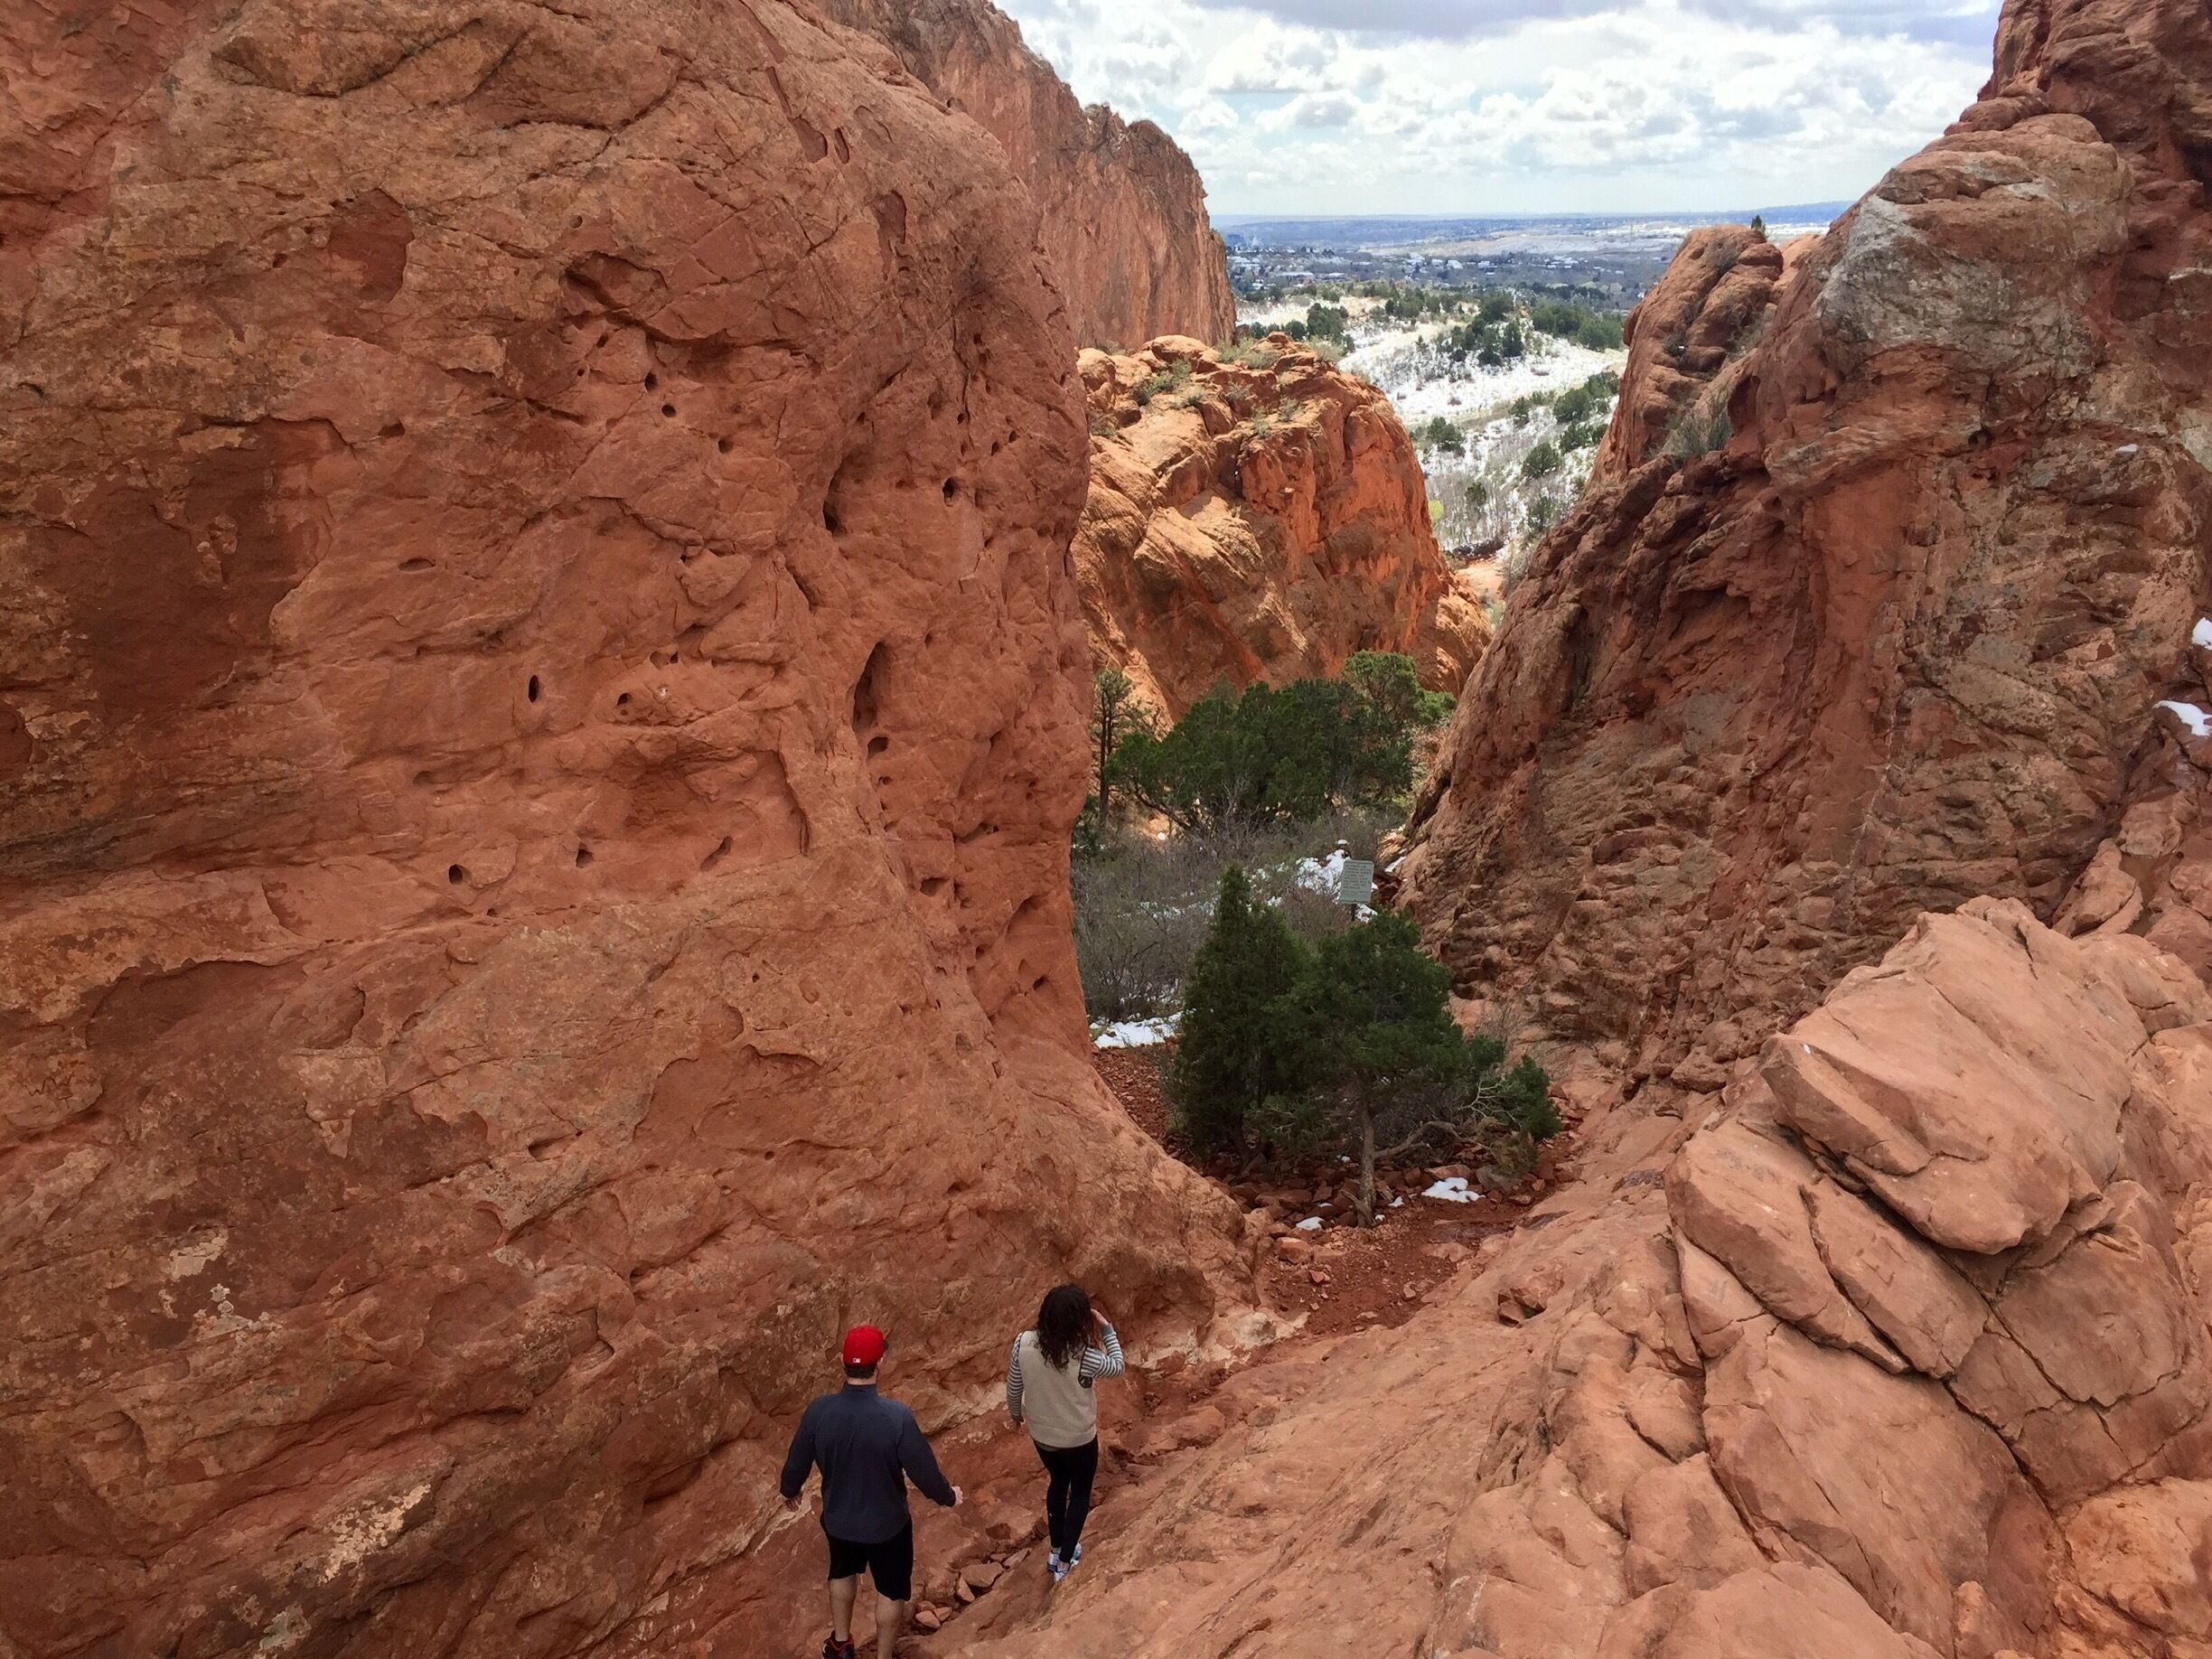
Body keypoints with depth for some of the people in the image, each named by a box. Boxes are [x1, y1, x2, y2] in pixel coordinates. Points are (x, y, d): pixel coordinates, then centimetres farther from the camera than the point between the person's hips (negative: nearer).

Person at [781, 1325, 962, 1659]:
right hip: (887, 1524, -4)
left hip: (838, 1519, 4)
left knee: (842, 1573, 32)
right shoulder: (896, 1417, -32)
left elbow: (798, 1461, -6)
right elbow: (923, 1469, -21)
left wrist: (789, 1490, 17)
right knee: (891, 1591, 22)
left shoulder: (819, 1411, -22)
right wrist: (947, 1496, 1)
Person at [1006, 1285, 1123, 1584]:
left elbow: (1013, 1388, -6)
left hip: (1041, 1435, 4)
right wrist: (1107, 1328, -8)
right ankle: (1065, 1561, 33)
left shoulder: (1023, 1343, -23)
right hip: (1079, 1439, -4)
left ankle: (1055, 1551, 44)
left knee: (1058, 1482, 31)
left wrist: (1016, 1413, 14)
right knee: (1080, 1491, 24)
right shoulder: (1084, 1357, -32)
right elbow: (1117, 1367, -10)